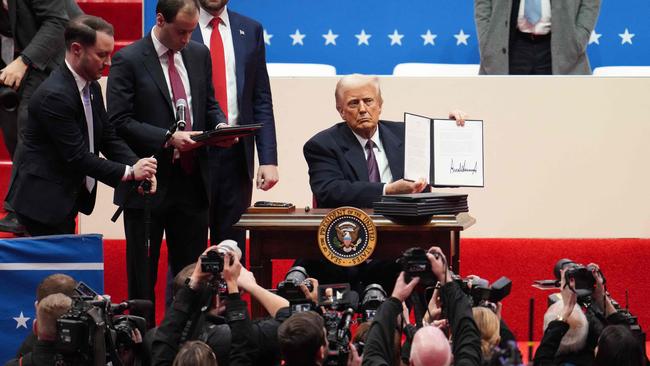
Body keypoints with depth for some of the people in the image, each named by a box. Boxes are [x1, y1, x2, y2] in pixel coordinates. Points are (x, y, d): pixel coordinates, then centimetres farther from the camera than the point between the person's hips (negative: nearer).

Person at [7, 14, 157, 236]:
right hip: (43, 201, -9)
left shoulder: (91, 87, 8)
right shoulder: (55, 95, -22)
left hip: (66, 199, 9)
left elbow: (108, 137, 10)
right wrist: (129, 172, -21)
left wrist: (137, 167, -8)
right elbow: (77, 157, -23)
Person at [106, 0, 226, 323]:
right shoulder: (128, 60, -9)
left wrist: (221, 126, -4)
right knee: (142, 275, 5)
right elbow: (119, 121, -13)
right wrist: (168, 138, -21)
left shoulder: (199, 55, 9)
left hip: (192, 182, 5)